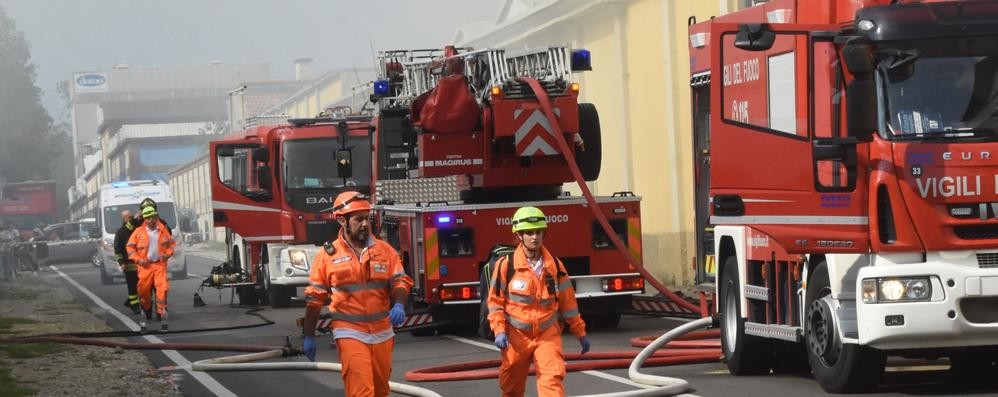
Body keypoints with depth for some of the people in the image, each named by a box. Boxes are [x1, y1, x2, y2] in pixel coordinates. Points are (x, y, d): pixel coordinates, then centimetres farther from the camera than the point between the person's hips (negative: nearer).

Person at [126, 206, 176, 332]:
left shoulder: (163, 231, 5)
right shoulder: (139, 232, 1)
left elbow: (171, 244, 16)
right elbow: (130, 247, 4)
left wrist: (168, 254, -3)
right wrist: (138, 259, -6)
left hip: (160, 264, 0)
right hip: (145, 265, 0)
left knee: (162, 288, -15)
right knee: (144, 290, 4)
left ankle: (161, 313, -14)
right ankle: (147, 312, 30)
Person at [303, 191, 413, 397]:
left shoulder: (384, 250, 5)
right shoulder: (328, 255, -1)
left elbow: (400, 281, 4)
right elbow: (314, 298, 3)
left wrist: (399, 304, -18)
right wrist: (309, 337, 4)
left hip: (382, 332, 4)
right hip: (350, 333, -4)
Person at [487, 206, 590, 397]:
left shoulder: (554, 266, 1)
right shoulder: (506, 265, -7)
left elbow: (568, 302, 8)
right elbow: (495, 301, -2)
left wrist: (580, 333, 12)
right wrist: (499, 331, -13)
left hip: (547, 334, 1)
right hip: (517, 335, -1)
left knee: (553, 378, -16)